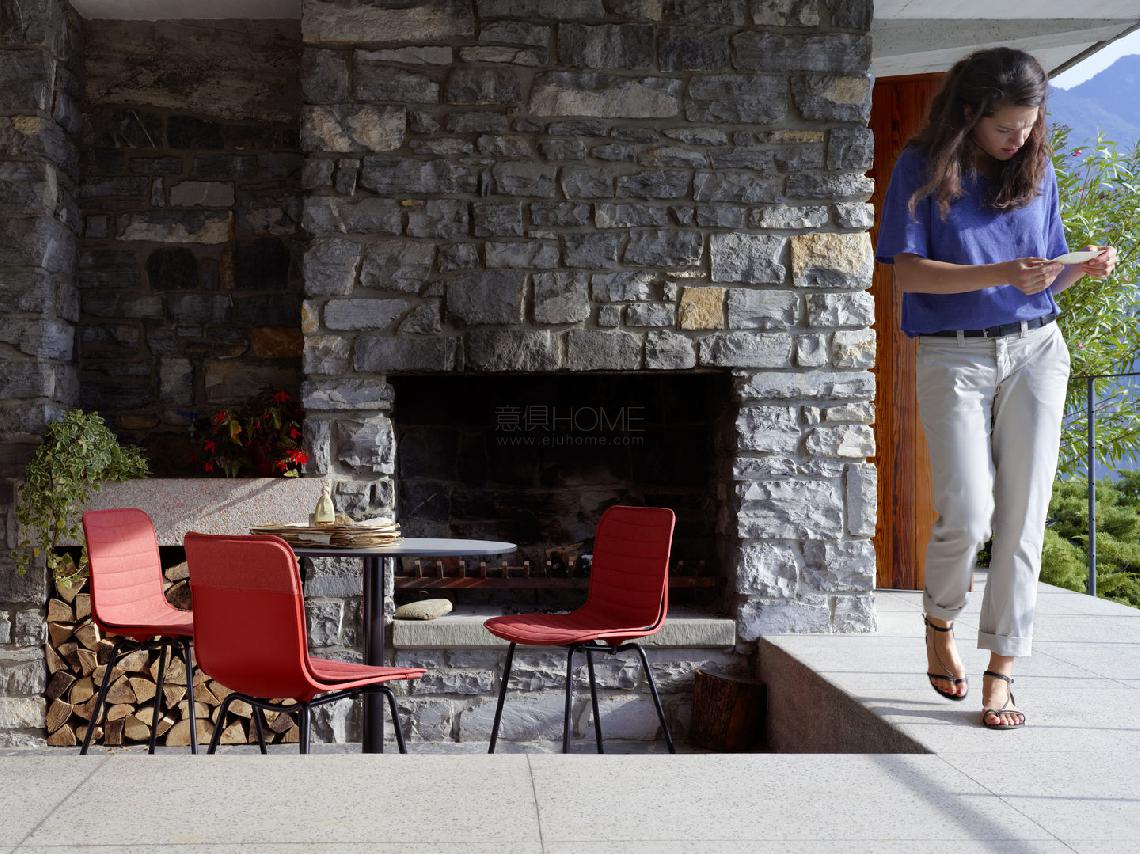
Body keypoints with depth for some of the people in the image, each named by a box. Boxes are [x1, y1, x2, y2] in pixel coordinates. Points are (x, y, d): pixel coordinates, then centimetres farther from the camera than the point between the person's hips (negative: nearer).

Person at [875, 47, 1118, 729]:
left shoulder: (1036, 170, 11)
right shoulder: (922, 170, 0)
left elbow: (1047, 278, 17)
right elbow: (908, 272, -9)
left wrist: (1085, 269, -6)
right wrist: (1002, 274, -19)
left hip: (1035, 352, 3)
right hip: (954, 357, -3)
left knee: (1023, 516, -1)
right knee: (967, 516, -13)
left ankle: (1002, 670, 7)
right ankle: (940, 622, 18)